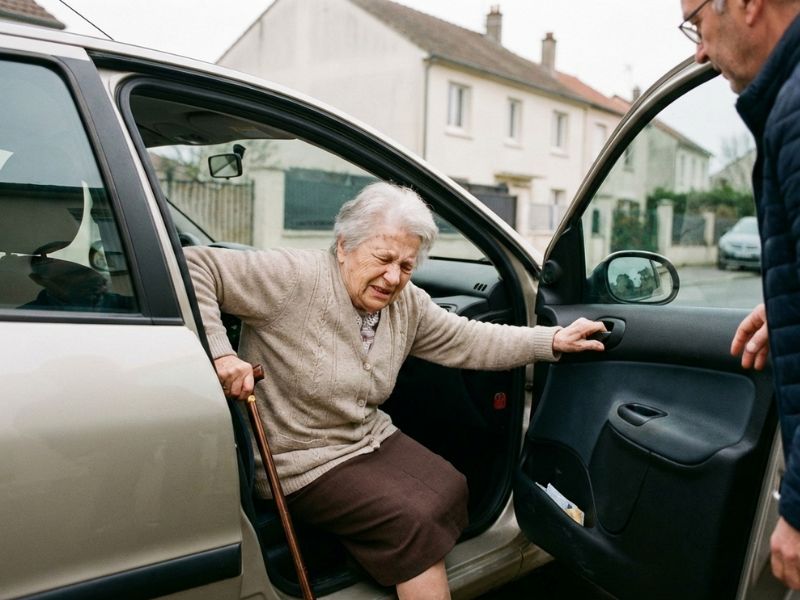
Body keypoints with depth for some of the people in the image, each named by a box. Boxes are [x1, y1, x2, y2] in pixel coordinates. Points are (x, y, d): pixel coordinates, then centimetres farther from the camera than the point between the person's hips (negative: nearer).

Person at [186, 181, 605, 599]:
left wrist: (554, 340, -3)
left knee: (450, 490, -1)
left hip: (371, 436, 8)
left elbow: (468, 341, 5)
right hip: (303, 460, -7)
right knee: (413, 519, -17)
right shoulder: (295, 279, -22)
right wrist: (219, 352, -34)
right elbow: (193, 267, -24)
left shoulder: (407, 303, -1)